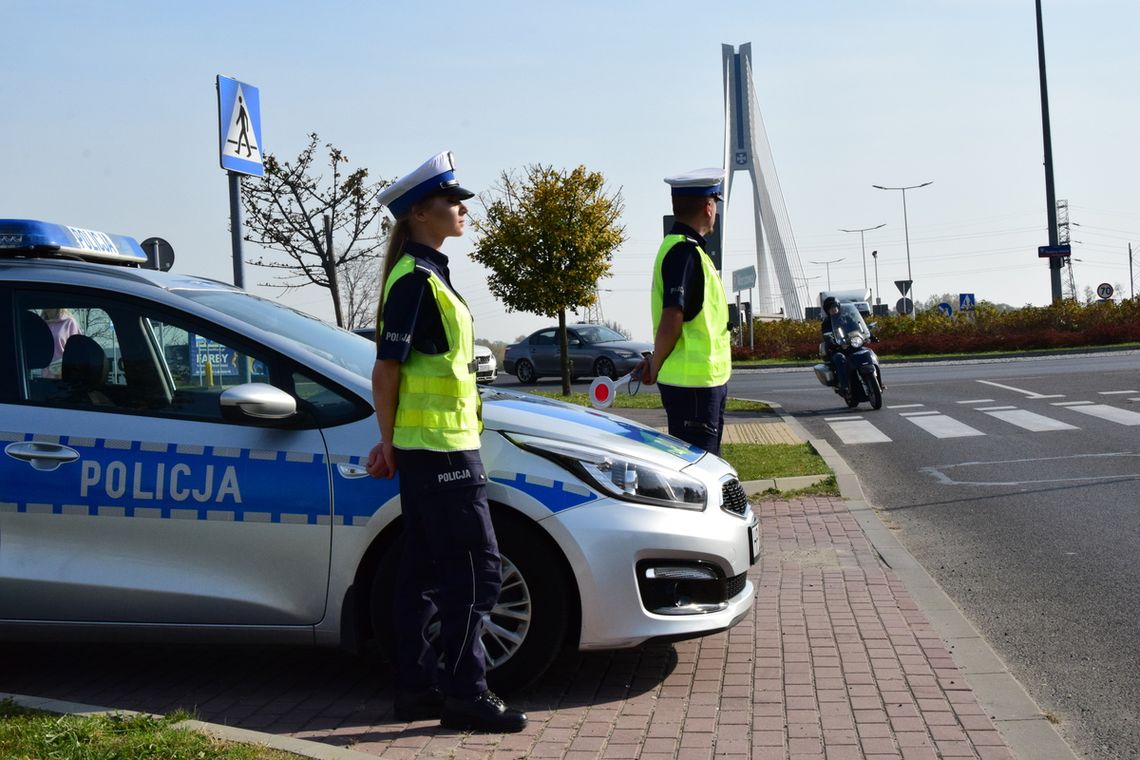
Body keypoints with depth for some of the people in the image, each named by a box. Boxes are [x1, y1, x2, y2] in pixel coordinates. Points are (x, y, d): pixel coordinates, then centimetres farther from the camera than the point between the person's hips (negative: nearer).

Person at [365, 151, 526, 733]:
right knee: (476, 567, -6)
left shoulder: (425, 273, 17)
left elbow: (394, 366, 19)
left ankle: (419, 687, 20)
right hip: (440, 446, -10)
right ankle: (464, 692, 2)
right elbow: (387, 367, -16)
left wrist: (390, 442, 16)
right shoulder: (417, 277, -13)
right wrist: (390, 441, -9)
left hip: (427, 448, 10)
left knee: (423, 571, 12)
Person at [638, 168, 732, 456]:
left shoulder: (684, 248, 16)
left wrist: (656, 362, 15)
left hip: (705, 381, 10)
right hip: (695, 383, -10)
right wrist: (655, 367, -11)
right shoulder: (685, 252, -17)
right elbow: (671, 321, -23)